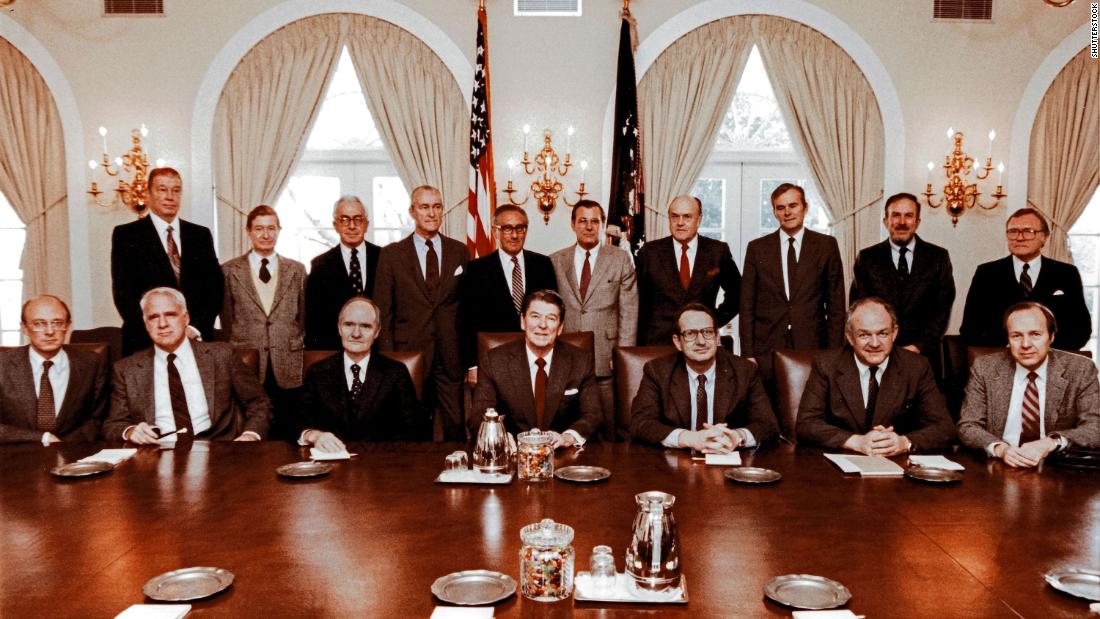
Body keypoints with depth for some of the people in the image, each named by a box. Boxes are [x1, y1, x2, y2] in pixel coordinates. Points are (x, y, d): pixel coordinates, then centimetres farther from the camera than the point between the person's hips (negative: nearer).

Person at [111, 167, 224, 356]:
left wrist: (195, 328, -8)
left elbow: (214, 288, 7)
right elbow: (123, 293, -3)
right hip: (145, 343, -2)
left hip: (196, 341, 2)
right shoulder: (126, 235, 4)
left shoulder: (201, 235, 11)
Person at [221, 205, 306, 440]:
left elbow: (303, 318, 12)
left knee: (287, 433, 1)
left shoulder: (297, 270, 11)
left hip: (288, 368, 1)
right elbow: (227, 322, 8)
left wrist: (300, 355, 8)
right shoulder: (230, 270, 7)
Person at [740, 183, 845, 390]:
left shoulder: (826, 245, 6)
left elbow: (836, 303, 6)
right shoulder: (757, 248, 7)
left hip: (813, 349, 0)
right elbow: (747, 305, 6)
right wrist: (747, 354, -1)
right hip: (766, 350, 0)